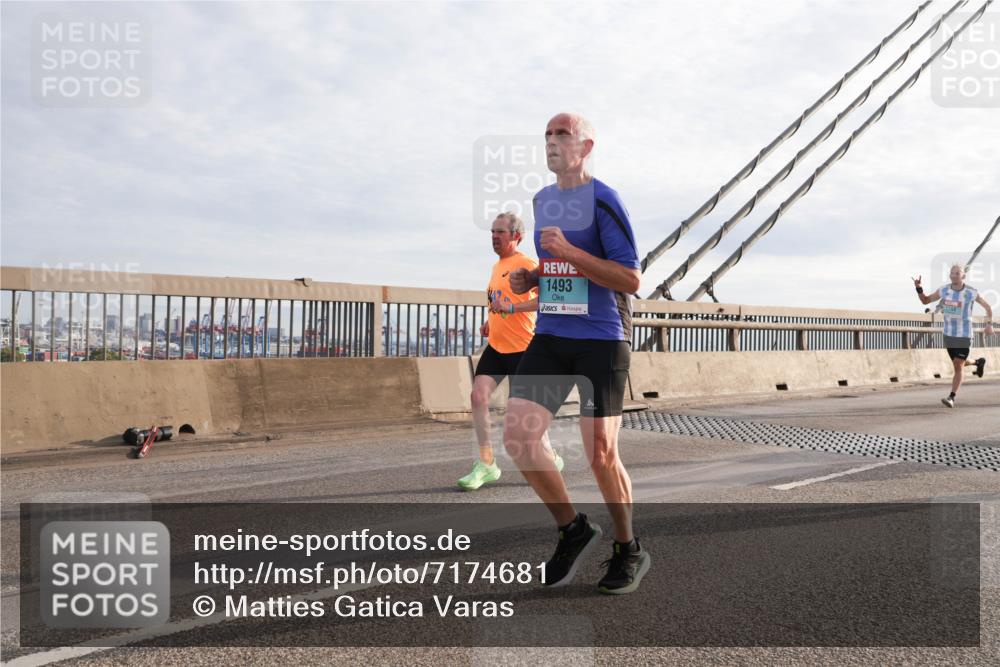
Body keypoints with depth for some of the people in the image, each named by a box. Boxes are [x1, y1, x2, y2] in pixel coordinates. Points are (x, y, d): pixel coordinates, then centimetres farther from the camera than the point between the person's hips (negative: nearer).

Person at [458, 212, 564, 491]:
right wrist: (490, 322, 13)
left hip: (521, 348, -7)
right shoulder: (497, 266, 15)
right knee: (478, 395, -8)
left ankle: (551, 459, 27)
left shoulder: (526, 264, -11)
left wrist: (511, 307, -29)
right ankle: (486, 464, -1)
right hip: (495, 346, 7)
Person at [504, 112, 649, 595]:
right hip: (549, 338, 6)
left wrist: (569, 251, -21)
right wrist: (529, 279, 6)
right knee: (517, 437, -7)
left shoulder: (603, 201, -7)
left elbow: (631, 280, -14)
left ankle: (628, 550, 23)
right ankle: (573, 529, 13)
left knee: (601, 454, -1)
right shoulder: (542, 200, 14)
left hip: (602, 341, -6)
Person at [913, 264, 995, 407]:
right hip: (949, 334, 4)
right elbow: (925, 300, 6)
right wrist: (919, 288, -12)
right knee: (958, 364, 20)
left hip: (964, 336, -4)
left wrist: (989, 324, -10)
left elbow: (987, 306, 2)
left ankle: (951, 398, -6)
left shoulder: (971, 293, -13)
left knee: (958, 366, -9)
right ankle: (978, 362, 52)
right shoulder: (944, 291, -4)